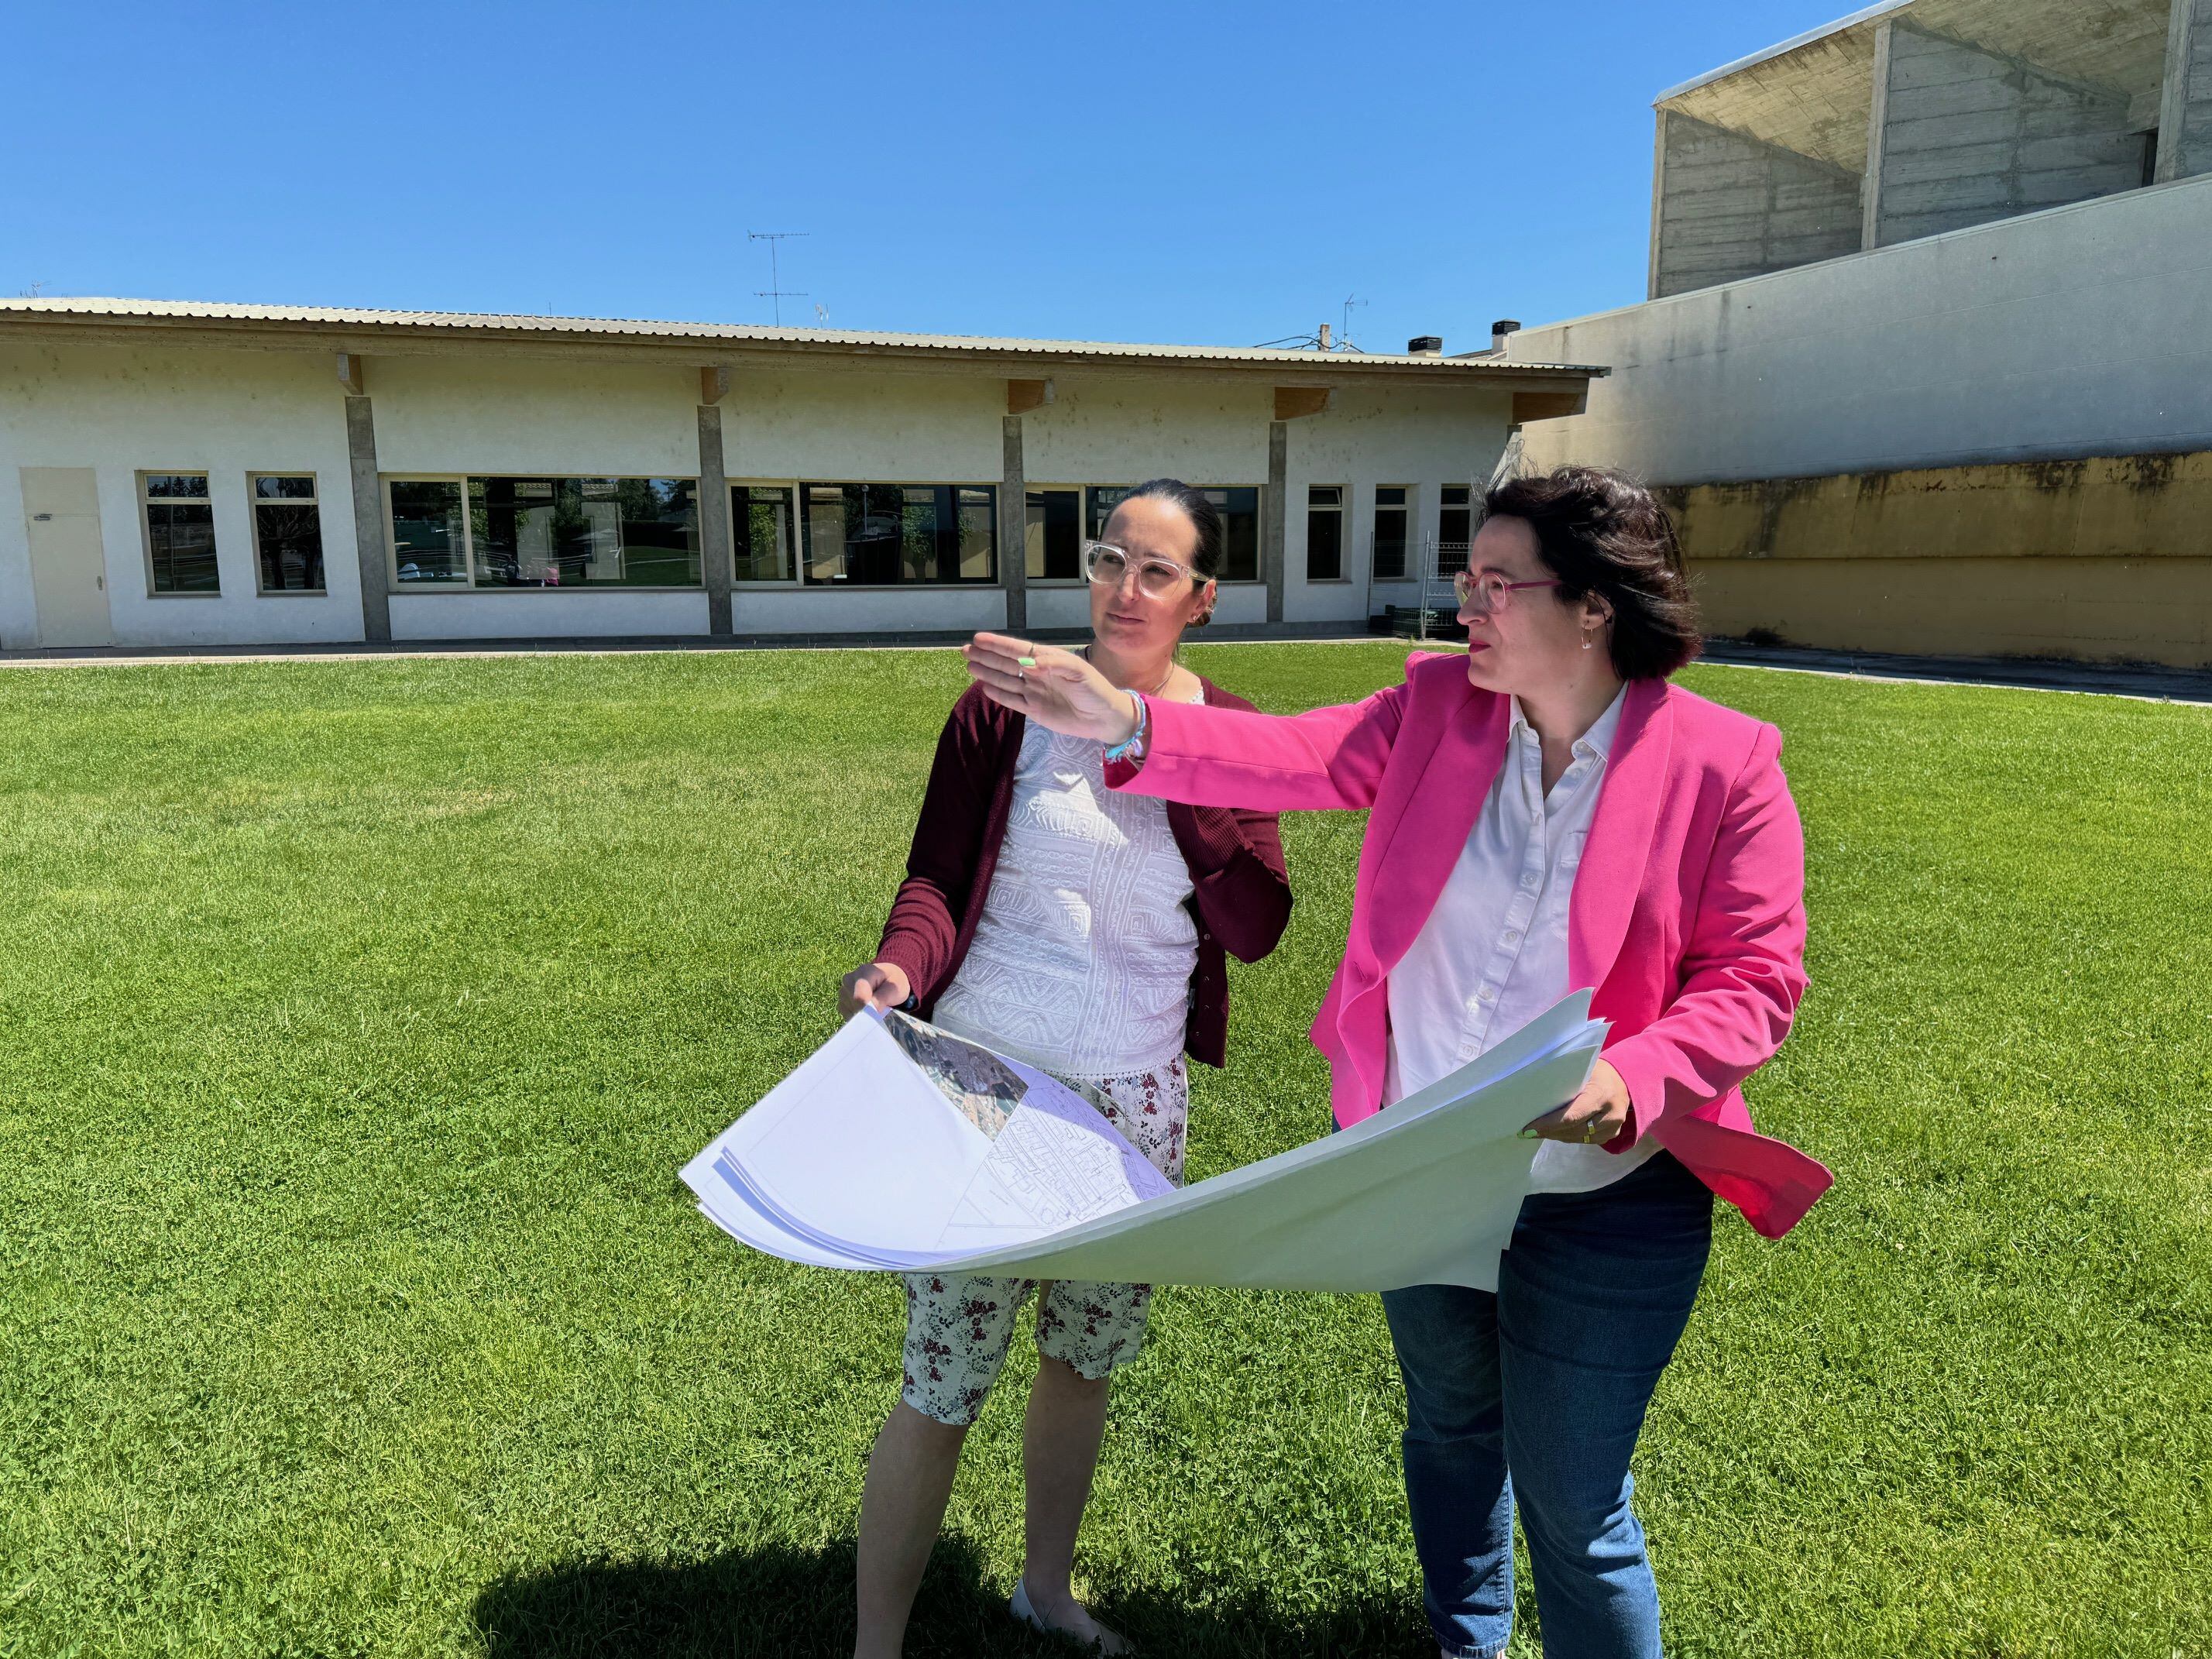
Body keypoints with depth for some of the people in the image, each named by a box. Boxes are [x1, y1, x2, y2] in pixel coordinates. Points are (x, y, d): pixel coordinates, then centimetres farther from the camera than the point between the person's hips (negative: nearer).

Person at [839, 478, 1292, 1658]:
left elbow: (1257, 927, -7)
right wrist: (900, 966, -27)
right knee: (942, 1383, 1)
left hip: (1136, 1100, 4)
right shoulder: (1010, 701, -6)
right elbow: (936, 874, -5)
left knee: (1084, 1358, 20)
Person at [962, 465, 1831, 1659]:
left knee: (1572, 1506, 9)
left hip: (1602, 1210, -4)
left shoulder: (1725, 763, -15)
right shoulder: (1437, 705, -4)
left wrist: (1632, 1081, -30)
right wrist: (1128, 725, -24)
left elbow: (1755, 977, -14)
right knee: (1449, 1427, 28)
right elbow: (1297, 758, -11)